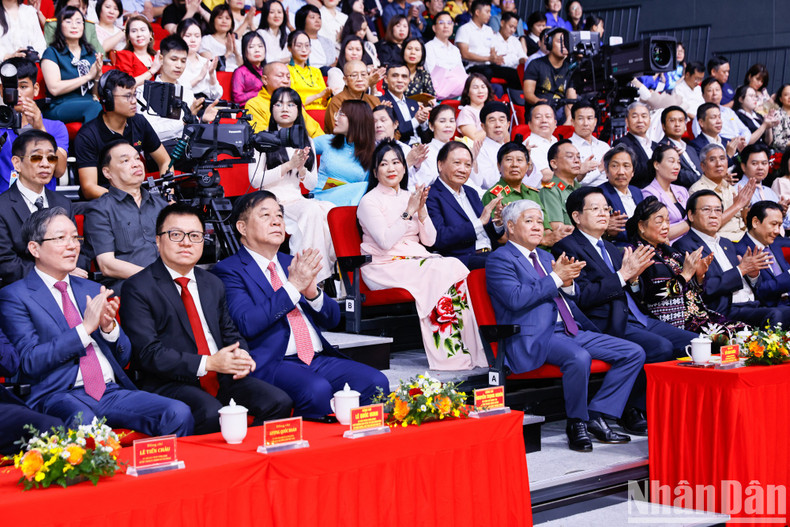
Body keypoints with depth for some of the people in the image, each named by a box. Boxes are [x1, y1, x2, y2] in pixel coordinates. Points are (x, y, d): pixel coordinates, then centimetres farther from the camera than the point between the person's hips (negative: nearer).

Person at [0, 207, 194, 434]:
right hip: (59, 395, -5)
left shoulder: (92, 290, 22)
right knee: (83, 421, -40)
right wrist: (85, 328, -12)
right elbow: (29, 362, -8)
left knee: (179, 413, -21)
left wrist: (109, 326, 0)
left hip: (112, 391, 5)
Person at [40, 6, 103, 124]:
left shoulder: (90, 53, 19)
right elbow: (54, 89, -9)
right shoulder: (52, 53, 5)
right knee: (94, 106, -35)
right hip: (58, 108, -4)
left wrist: (98, 75, -3)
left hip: (89, 104, 4)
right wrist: (88, 76, -7)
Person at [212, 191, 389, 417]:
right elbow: (247, 324, -15)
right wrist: (293, 287, -15)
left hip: (318, 359, 6)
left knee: (376, 382, -16)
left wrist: (312, 292, -3)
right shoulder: (229, 270, 2)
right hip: (272, 363, -6)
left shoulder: (290, 263, 21)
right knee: (317, 389, -34)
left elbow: (332, 319, 19)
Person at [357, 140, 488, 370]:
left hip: (417, 260, 6)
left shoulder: (410, 197, 18)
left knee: (455, 267, -25)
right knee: (439, 273, -31)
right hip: (385, 266, -6)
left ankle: (462, 353, -29)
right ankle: (448, 356, -29)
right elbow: (385, 241, -14)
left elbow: (429, 240, 10)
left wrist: (421, 210, -4)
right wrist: (409, 212, -13)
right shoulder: (369, 201, 0)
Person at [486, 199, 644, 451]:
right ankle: (576, 423, -16)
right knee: (578, 358, -38)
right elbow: (516, 298, -17)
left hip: (571, 330, 9)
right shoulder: (500, 259, 0)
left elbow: (573, 295, 24)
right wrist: (556, 278, -14)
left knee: (634, 353, -3)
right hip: (533, 337, -9)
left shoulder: (546, 257, 26)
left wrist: (569, 282, 0)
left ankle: (597, 416, -3)